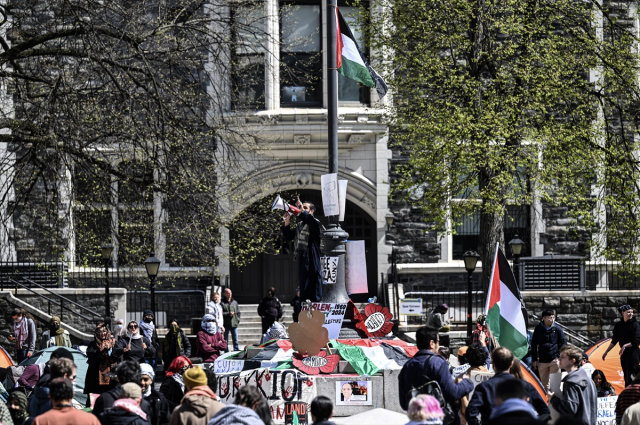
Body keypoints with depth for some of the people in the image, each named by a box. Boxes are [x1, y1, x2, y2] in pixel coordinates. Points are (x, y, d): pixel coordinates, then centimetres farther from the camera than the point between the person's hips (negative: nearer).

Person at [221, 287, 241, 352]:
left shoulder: (235, 302, 12)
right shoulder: (222, 303, -2)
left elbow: (238, 312, 16)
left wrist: (238, 319, 3)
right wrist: (229, 313, -18)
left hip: (234, 324, 3)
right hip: (226, 324, -3)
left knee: (235, 339, 2)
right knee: (225, 340, 2)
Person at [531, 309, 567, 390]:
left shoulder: (557, 329, -1)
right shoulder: (538, 329, 1)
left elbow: (563, 343, 6)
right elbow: (534, 344, 8)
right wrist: (534, 360, 5)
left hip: (554, 359, -1)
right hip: (542, 361, 2)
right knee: (544, 382, 9)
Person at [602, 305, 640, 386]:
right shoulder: (619, 325, 9)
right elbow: (614, 341, 18)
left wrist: (625, 346, -23)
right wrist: (606, 352, 18)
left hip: (633, 353, -6)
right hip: (624, 354, 6)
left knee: (632, 376, -10)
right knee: (626, 377, 9)